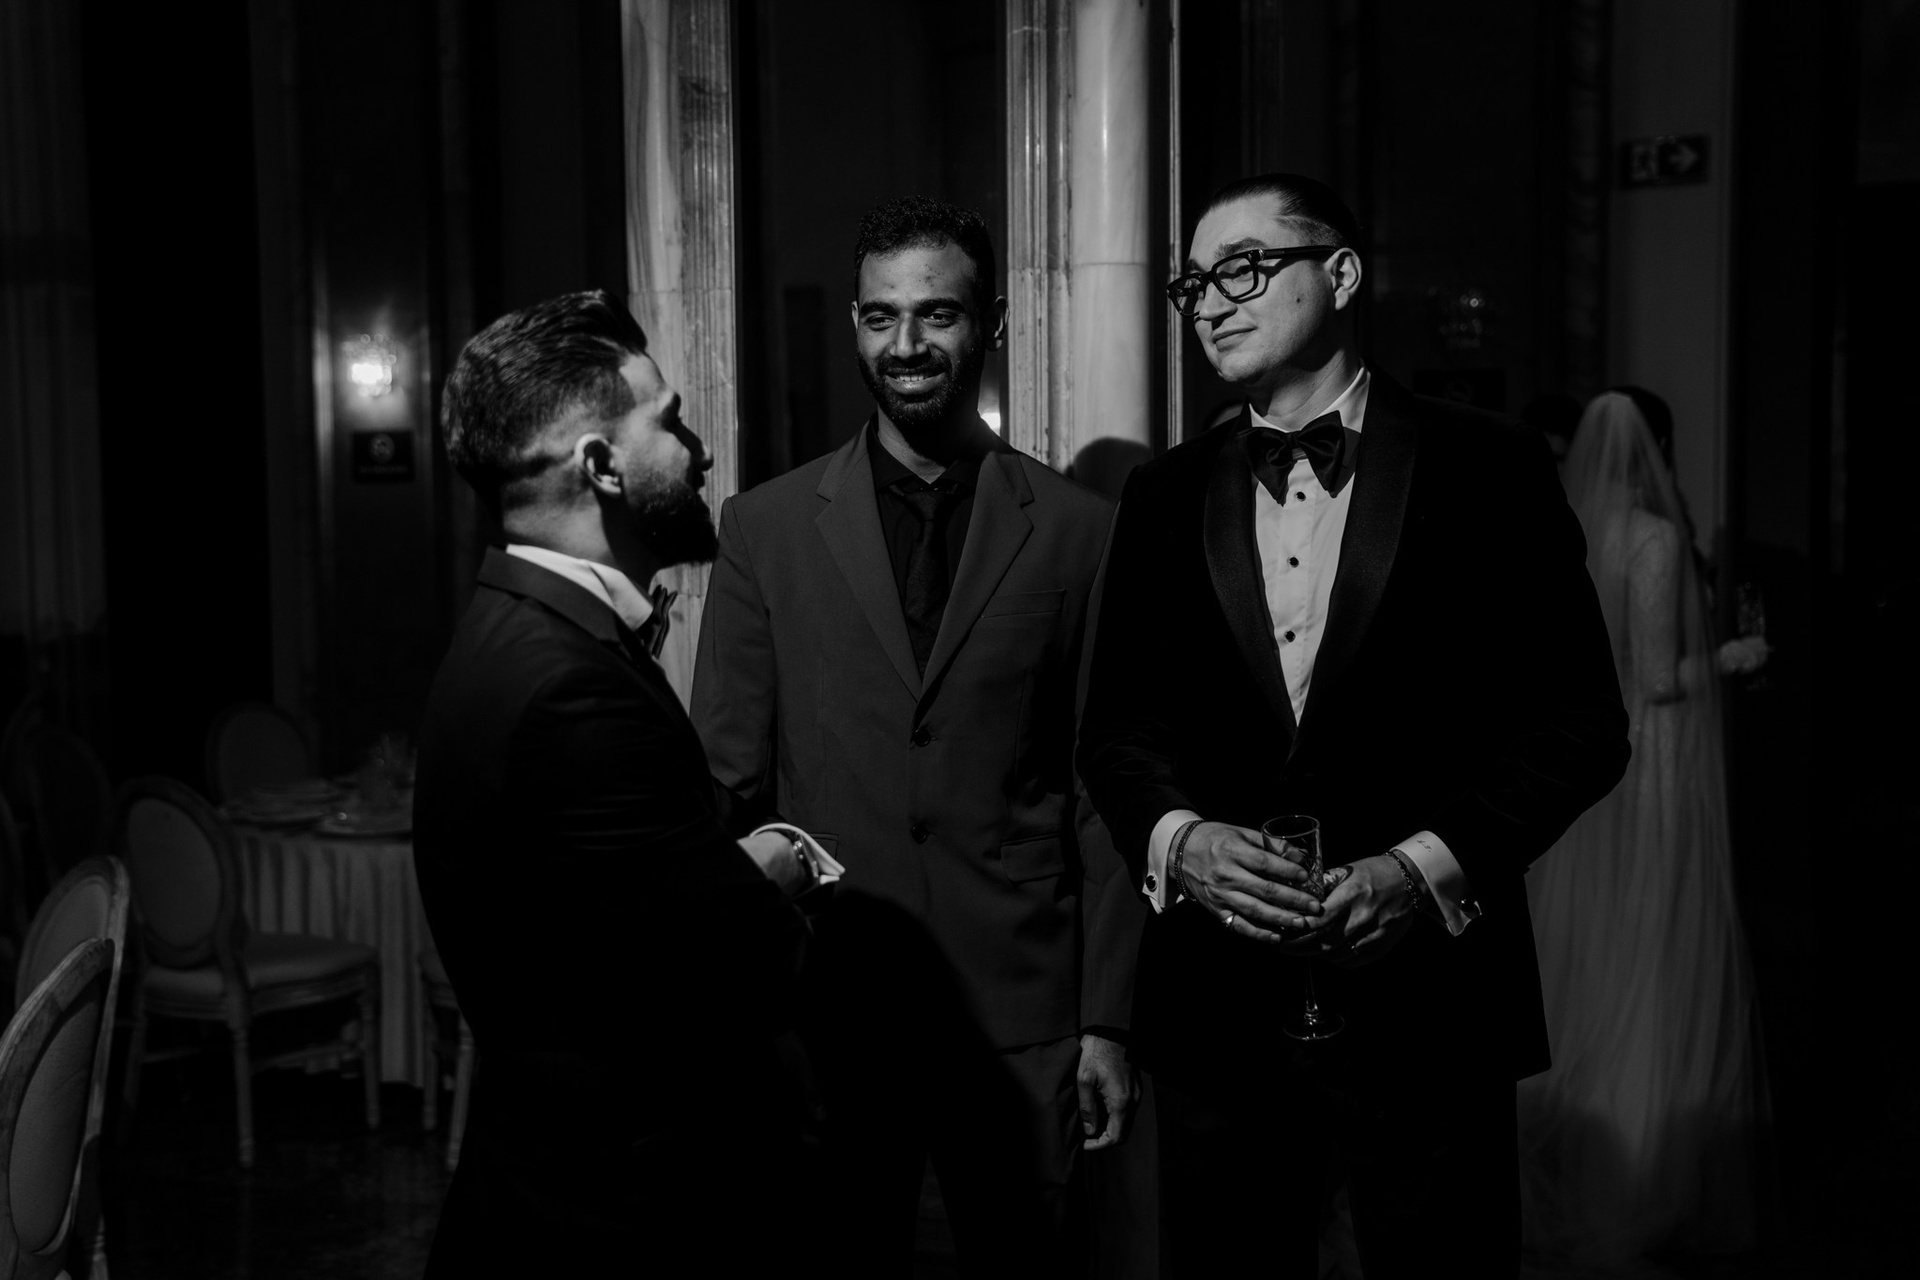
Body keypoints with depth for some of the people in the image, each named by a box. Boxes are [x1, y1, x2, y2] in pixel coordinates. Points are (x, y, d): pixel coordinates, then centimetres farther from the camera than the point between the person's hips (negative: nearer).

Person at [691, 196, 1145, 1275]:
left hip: (1022, 1019, 0)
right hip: (822, 1012, 1)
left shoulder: (1077, 531, 1)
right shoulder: (765, 527, 3)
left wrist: (1107, 1025, 0)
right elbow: (728, 782, 4)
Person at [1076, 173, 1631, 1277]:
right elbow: (1119, 722, 10)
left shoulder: (1487, 470, -1)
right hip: (1218, 1010, 3)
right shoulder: (1164, 499, 9)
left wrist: (1430, 866, -14)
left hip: (1427, 992, -2)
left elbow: (1580, 720, -3)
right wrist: (1179, 839, -10)